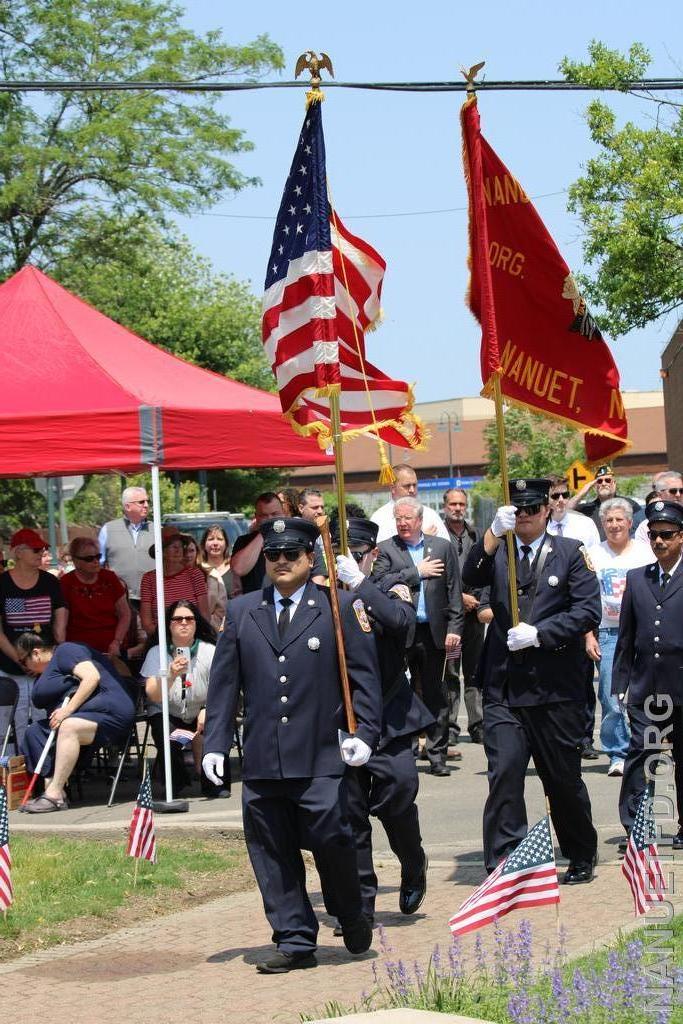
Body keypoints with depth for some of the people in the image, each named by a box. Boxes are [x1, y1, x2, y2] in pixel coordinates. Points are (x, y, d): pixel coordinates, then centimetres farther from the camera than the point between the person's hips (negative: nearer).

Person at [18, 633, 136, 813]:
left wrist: (68, 709, -21)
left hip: (110, 711, -10)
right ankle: (51, 788, -17)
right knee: (34, 732, 0)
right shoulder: (47, 671, 25)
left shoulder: (64, 651, -4)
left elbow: (92, 676, -17)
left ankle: (54, 793, -37)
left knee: (68, 727, -35)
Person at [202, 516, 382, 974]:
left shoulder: (341, 607, 4)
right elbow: (224, 683, 13)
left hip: (320, 758, -3)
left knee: (330, 838, -7)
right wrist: (215, 743, 6)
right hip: (262, 760, 3)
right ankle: (295, 941, 12)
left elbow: (365, 676, 2)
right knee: (272, 853, 3)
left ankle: (352, 916, 20)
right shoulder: (241, 611, 13)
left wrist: (364, 732, -10)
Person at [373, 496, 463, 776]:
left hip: (434, 633, 1)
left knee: (436, 695, 5)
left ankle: (437, 755, 12)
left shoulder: (442, 547, 9)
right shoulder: (386, 549, 5)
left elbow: (454, 591, 7)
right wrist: (417, 572, -10)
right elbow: (380, 583, -11)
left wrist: (454, 628, -1)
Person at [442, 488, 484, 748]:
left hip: (474, 611, 4)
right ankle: (449, 726, 1)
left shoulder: (476, 536, 13)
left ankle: (477, 725, 8)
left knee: (475, 672, 6)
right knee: (450, 672, -3)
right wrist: (460, 597, -10)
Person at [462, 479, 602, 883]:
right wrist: (494, 532, -23)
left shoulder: (570, 552, 5)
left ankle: (582, 857, 28)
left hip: (556, 685, -1)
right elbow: (472, 578, -9)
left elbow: (588, 610, -4)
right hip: (504, 686, 1)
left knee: (564, 778, 8)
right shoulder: (498, 551, 11)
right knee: (504, 774, -9)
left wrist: (539, 633, -13)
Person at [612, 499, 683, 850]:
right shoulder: (636, 578, 10)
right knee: (639, 753, -5)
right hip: (645, 688, 3)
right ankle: (634, 827, -3)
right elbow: (626, 637, 12)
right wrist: (620, 683, 9)